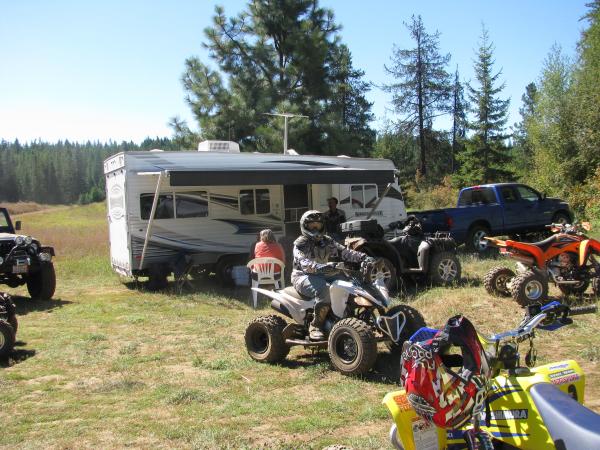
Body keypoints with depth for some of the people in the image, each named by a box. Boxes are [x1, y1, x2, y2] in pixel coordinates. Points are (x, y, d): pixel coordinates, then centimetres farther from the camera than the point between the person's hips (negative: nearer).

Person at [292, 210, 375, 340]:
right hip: (304, 276, -6)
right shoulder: (300, 244, -4)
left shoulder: (327, 241, 16)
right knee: (324, 290, -36)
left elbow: (344, 252, 6)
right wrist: (321, 267, -42)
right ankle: (315, 326, -26)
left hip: (324, 275, 6)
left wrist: (363, 257, -10)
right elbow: (304, 263, -22)